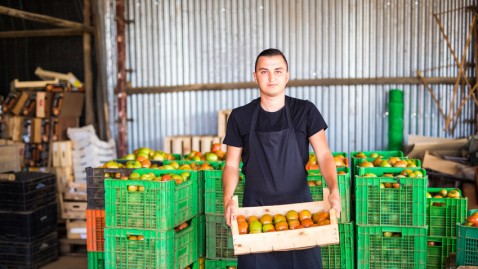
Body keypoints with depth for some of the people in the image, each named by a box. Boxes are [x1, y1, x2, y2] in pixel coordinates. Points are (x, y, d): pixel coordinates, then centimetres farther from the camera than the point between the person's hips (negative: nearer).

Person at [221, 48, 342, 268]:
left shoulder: (305, 111, -2)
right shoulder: (240, 116, 0)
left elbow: (324, 155, -7)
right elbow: (232, 165, 2)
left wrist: (334, 190, -24)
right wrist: (228, 198, -15)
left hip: (298, 205, 0)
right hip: (256, 207, 1)